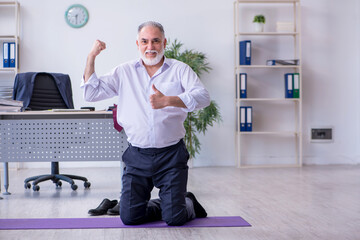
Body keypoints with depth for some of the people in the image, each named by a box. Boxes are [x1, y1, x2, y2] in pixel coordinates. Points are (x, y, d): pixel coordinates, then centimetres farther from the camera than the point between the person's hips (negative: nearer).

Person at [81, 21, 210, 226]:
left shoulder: (180, 69, 1)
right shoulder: (124, 72, 10)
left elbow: (203, 97, -14)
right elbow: (91, 94, 5)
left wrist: (168, 100, -29)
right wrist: (92, 57, -4)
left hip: (171, 155, -3)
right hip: (138, 156, 3)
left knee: (174, 219, -8)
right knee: (130, 217, -1)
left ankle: (189, 205, 28)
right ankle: (163, 206, 29)